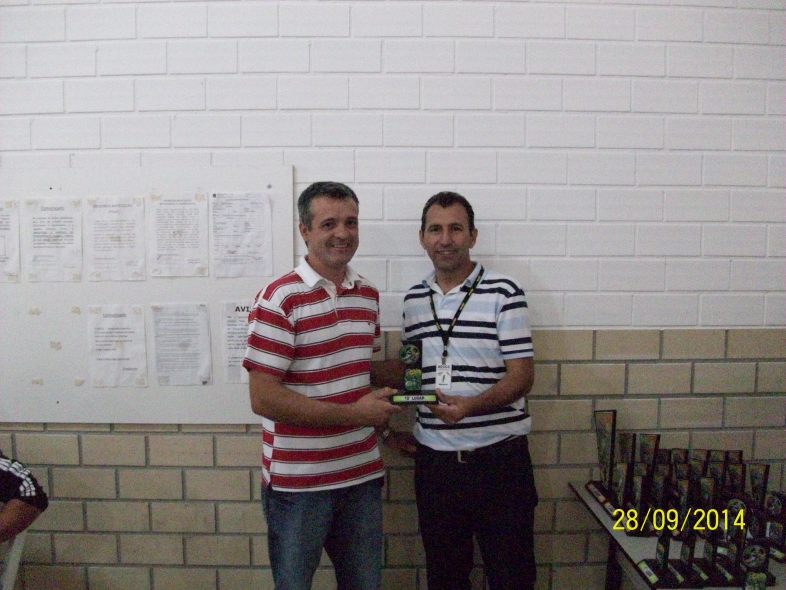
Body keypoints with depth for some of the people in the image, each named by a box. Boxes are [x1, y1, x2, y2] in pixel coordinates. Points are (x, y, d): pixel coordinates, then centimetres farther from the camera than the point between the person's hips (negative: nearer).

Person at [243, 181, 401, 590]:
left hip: (362, 474, 6)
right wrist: (353, 413, -18)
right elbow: (263, 398, -19)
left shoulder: (368, 295, 6)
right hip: (297, 482, -6)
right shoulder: (278, 300, -16)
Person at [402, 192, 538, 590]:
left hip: (498, 457, -4)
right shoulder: (413, 300, 7)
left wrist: (471, 405, -27)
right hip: (434, 459, 4)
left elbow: (522, 375, -11)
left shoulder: (503, 293, -8)